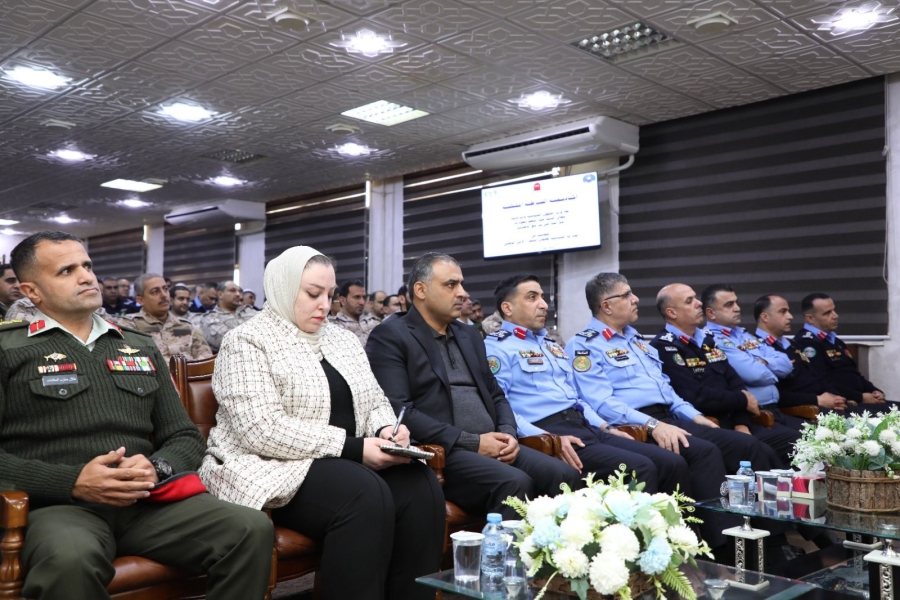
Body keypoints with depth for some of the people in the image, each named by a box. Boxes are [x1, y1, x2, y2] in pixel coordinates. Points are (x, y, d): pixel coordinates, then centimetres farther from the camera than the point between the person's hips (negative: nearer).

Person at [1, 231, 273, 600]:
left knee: (252, 529, -21)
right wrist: (72, 482, -14)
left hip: (149, 500, 4)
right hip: (59, 504, -3)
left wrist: (156, 468, -5)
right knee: (71, 559, -40)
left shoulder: (141, 347, 20)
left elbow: (187, 438, 18)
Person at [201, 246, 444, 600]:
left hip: (350, 462, 7)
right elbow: (262, 431, -19)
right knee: (365, 496, -33)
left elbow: (375, 402, 18)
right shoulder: (247, 342, -7)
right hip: (276, 469, -6)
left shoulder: (341, 340, 16)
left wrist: (385, 429, -7)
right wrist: (352, 447, -22)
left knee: (421, 487, -21)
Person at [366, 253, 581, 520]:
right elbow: (399, 412, -14)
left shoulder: (469, 335, 21)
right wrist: (471, 442, -15)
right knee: (514, 483, -31)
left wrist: (508, 433, -1)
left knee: (563, 475, -16)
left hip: (492, 446, 7)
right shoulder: (389, 337, -3)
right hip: (439, 452, -7)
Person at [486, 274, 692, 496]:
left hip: (586, 428, 9)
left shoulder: (552, 345, 26)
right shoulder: (496, 347, -2)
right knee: (639, 469, -25)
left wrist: (605, 427, 13)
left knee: (673, 463, -6)